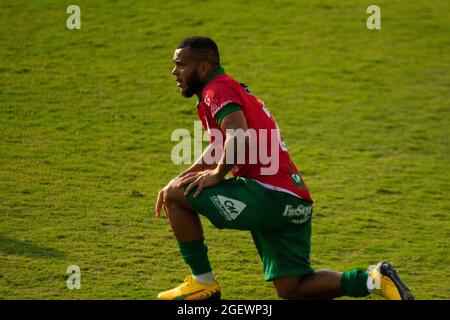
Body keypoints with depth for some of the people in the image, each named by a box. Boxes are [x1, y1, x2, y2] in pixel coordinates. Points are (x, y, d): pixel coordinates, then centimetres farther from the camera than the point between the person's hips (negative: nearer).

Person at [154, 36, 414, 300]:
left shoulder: (219, 90, -6)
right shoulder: (231, 89, 25)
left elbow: (238, 137, -25)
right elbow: (218, 150, 35)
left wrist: (216, 175, -10)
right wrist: (178, 179, 27)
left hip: (269, 196, -10)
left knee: (176, 195, -1)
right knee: (290, 289, 12)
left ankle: (203, 282, 5)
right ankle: (373, 279, 0)